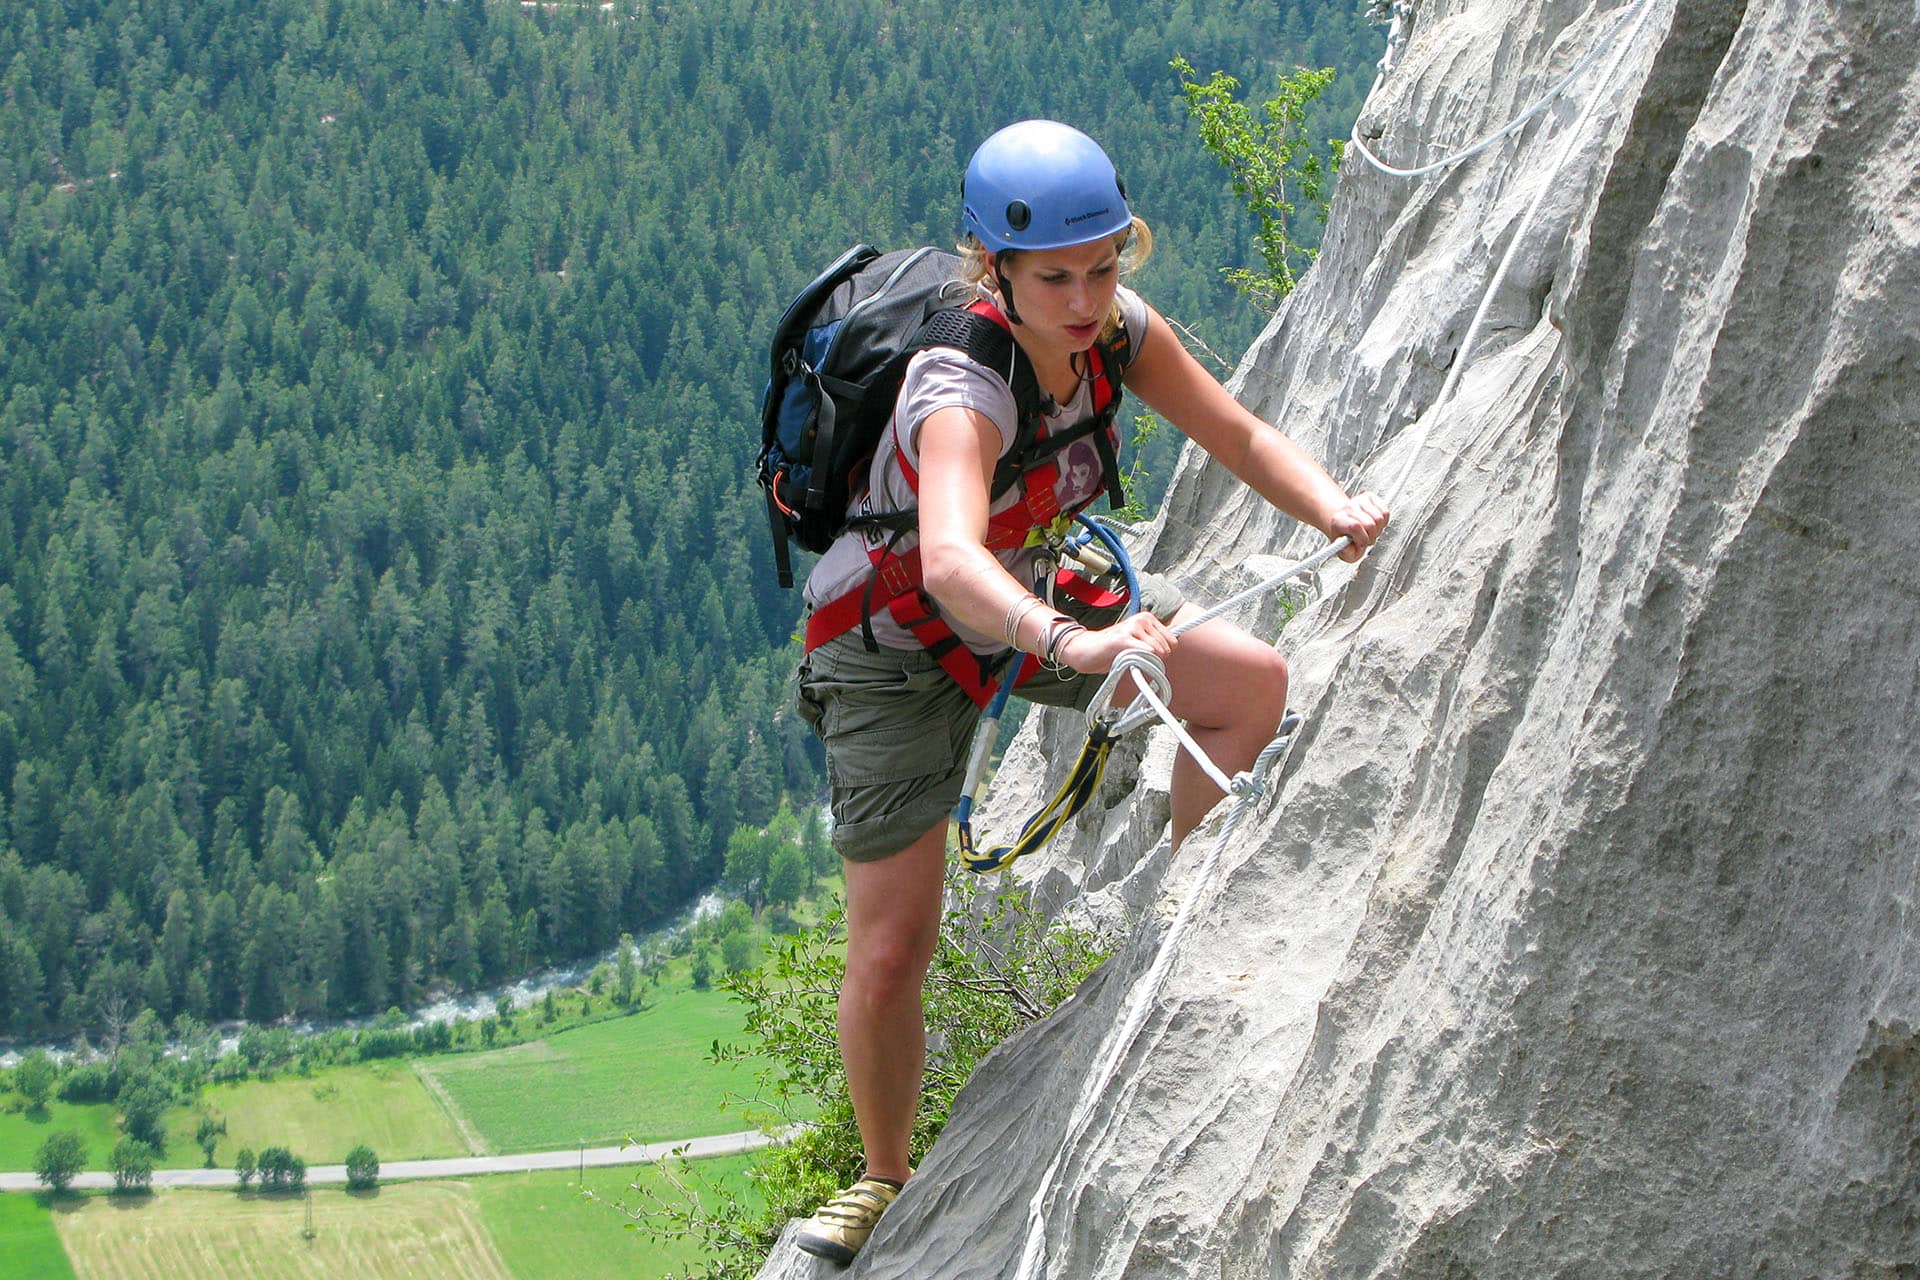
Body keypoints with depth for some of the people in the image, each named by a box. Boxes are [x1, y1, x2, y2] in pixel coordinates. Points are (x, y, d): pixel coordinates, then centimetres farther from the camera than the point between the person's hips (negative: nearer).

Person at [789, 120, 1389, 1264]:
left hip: (1033, 586, 6)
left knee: (1253, 681, -14)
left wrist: (1334, 507, -31)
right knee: (891, 952, -9)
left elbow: (1242, 438, -10)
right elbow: (950, 563, -55)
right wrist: (1071, 645, -73)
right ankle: (887, 1176, 16)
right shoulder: (964, 391, -38)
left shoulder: (1117, 326, -18)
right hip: (898, 643, -6)